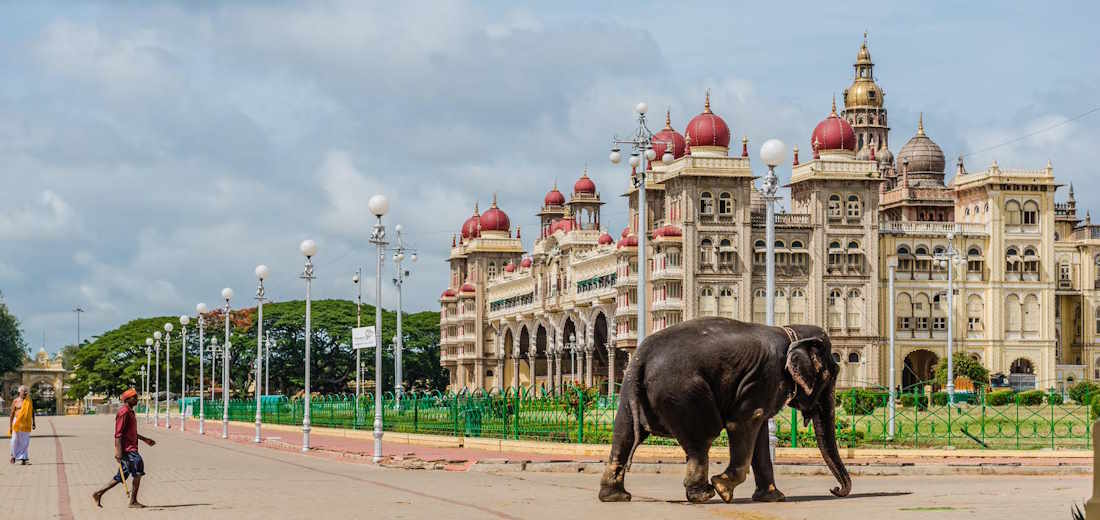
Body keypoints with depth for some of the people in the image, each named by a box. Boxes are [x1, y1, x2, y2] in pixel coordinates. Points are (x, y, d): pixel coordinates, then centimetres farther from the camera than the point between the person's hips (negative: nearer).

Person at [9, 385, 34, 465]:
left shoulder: (29, 401, 7)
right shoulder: (15, 401, -1)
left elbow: (32, 412, 11)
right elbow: (12, 413, 0)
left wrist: (33, 423, 6)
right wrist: (10, 425, -3)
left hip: (26, 423, 2)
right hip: (17, 421, -2)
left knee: (25, 441, -1)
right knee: (15, 440, 0)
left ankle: (23, 458, 2)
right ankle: (13, 455, 23)